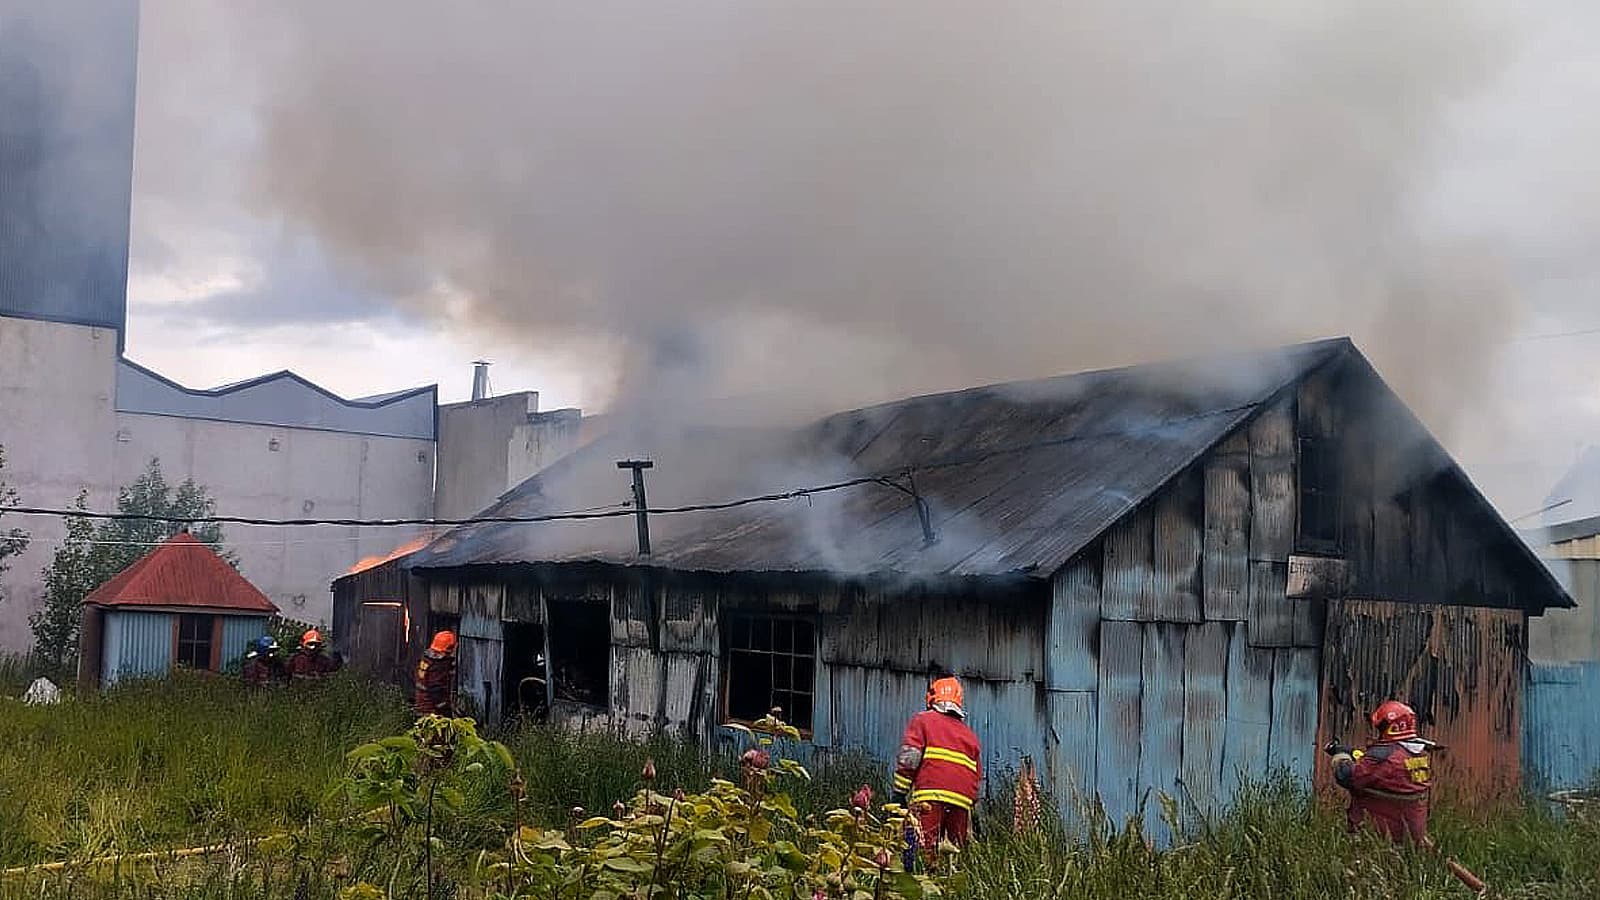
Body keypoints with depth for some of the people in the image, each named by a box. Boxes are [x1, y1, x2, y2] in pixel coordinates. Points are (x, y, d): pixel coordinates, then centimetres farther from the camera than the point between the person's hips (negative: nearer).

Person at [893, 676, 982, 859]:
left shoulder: (923, 720, 11)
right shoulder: (970, 734, 26)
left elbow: (908, 758, -2)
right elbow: (977, 775, 22)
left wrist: (899, 792, -3)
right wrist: (971, 804, 25)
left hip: (930, 797, -5)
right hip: (962, 801, 5)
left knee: (926, 853, -11)